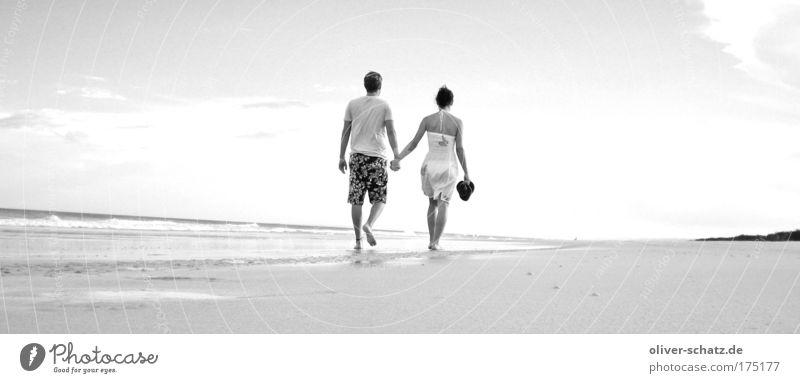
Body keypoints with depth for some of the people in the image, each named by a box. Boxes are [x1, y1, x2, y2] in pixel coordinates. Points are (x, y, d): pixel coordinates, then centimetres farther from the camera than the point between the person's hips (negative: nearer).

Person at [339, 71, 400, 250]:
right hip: (377, 156, -2)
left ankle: (358, 240, 2)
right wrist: (397, 157, 0)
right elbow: (391, 132, -4)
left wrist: (341, 157, 12)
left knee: (356, 199, 4)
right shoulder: (384, 105, 2)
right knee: (380, 198, 6)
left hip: (356, 155, 2)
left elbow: (346, 132, 8)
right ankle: (369, 225, -19)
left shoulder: (352, 104, 8)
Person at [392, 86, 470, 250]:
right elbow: (460, 149, -8)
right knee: (443, 205, -1)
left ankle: (432, 240, 16)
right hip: (449, 168, -2)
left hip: (430, 166, 2)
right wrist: (466, 173, -2)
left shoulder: (427, 120, -1)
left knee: (432, 203, 19)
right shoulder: (457, 122, -4)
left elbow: (413, 143, -7)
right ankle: (435, 242, -16)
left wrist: (398, 159, -4)